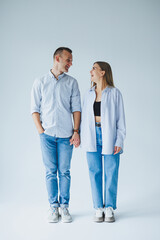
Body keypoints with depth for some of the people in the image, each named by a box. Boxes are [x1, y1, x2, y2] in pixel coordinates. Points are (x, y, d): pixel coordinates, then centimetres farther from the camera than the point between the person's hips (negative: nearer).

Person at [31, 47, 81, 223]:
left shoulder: (72, 83, 8)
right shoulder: (40, 83, 6)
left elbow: (76, 108, 5)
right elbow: (35, 109, 5)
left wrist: (76, 131, -3)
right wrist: (41, 131, -4)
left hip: (66, 135, 1)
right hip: (47, 134, 0)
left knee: (64, 172, 4)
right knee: (50, 172, 4)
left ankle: (64, 207, 14)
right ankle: (53, 207, 14)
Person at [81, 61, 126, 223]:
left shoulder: (114, 93, -2)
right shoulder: (89, 94, 10)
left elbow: (120, 119, -3)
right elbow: (84, 118, 12)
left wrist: (119, 141, -9)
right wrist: (83, 139, 5)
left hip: (109, 136, -3)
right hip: (93, 137, 3)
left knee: (111, 173, 2)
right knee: (95, 173, 5)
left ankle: (109, 208, 14)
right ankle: (98, 208, 15)